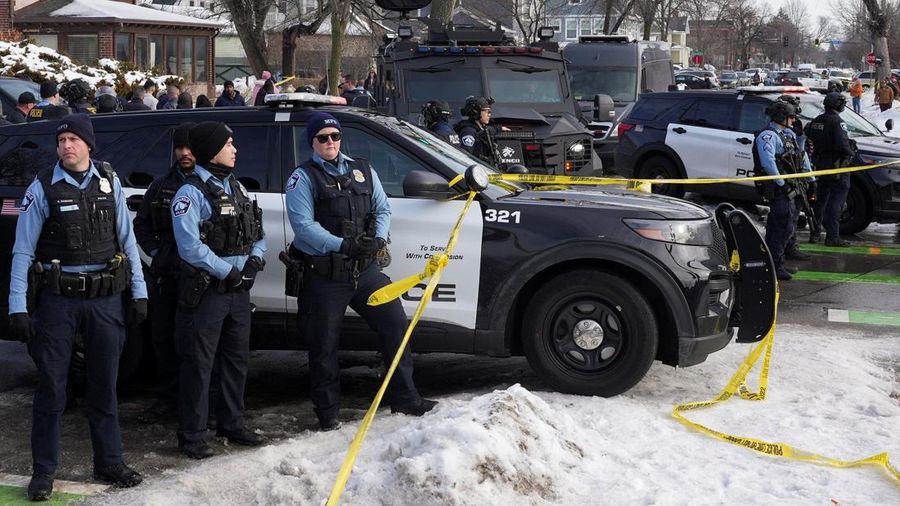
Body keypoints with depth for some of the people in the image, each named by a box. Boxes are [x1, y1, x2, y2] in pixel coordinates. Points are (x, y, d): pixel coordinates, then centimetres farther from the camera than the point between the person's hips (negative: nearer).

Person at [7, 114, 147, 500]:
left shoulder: (108, 182, 5)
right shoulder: (43, 188, -4)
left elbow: (126, 240, 10)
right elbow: (23, 251, -5)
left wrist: (139, 293, 6)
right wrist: (18, 308, -12)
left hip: (104, 298, 3)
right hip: (57, 299, -3)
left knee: (104, 385, 12)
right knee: (51, 388, 3)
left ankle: (108, 463, 24)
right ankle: (43, 471, 13)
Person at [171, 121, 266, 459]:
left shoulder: (236, 188, 13)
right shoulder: (192, 193, -13)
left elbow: (257, 234, 16)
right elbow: (190, 246, -22)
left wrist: (255, 259, -3)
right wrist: (227, 271, -19)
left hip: (238, 289, 8)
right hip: (205, 289, -8)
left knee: (237, 358, 16)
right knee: (198, 364, -2)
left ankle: (232, 424, 30)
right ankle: (192, 436, 6)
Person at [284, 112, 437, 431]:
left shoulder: (362, 171, 13)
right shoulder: (303, 178, -4)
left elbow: (383, 209, 12)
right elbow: (303, 225, -14)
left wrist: (378, 238, -9)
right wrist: (341, 245, -24)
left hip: (365, 270, 5)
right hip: (324, 276, -4)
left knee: (396, 326, 3)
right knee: (324, 347, 5)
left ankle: (404, 398, 16)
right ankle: (328, 413, 18)